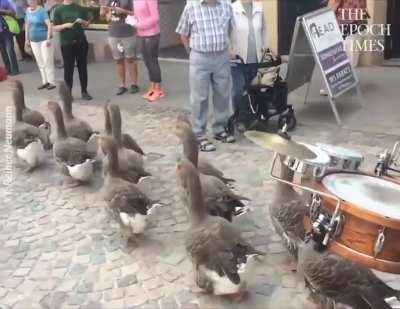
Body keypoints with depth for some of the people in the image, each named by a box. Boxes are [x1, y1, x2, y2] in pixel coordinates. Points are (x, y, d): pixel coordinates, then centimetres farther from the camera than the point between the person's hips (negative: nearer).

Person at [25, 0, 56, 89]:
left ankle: (51, 82, 3)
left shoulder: (42, 11, -13)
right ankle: (45, 81, 20)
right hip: (34, 41, 7)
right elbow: (27, 24, 17)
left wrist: (49, 38, -25)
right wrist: (27, 38, 16)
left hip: (44, 39, -7)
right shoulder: (28, 10, 7)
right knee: (40, 63, 11)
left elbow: (49, 25, -20)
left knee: (47, 62, -3)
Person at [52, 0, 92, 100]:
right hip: (66, 44, -2)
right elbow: (55, 28, -2)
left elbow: (87, 23, 12)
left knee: (82, 67, 8)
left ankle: (84, 91, 18)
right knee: (68, 68, 2)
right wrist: (65, 25, -18)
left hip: (81, 42, 2)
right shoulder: (58, 10, 0)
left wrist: (82, 22, -10)